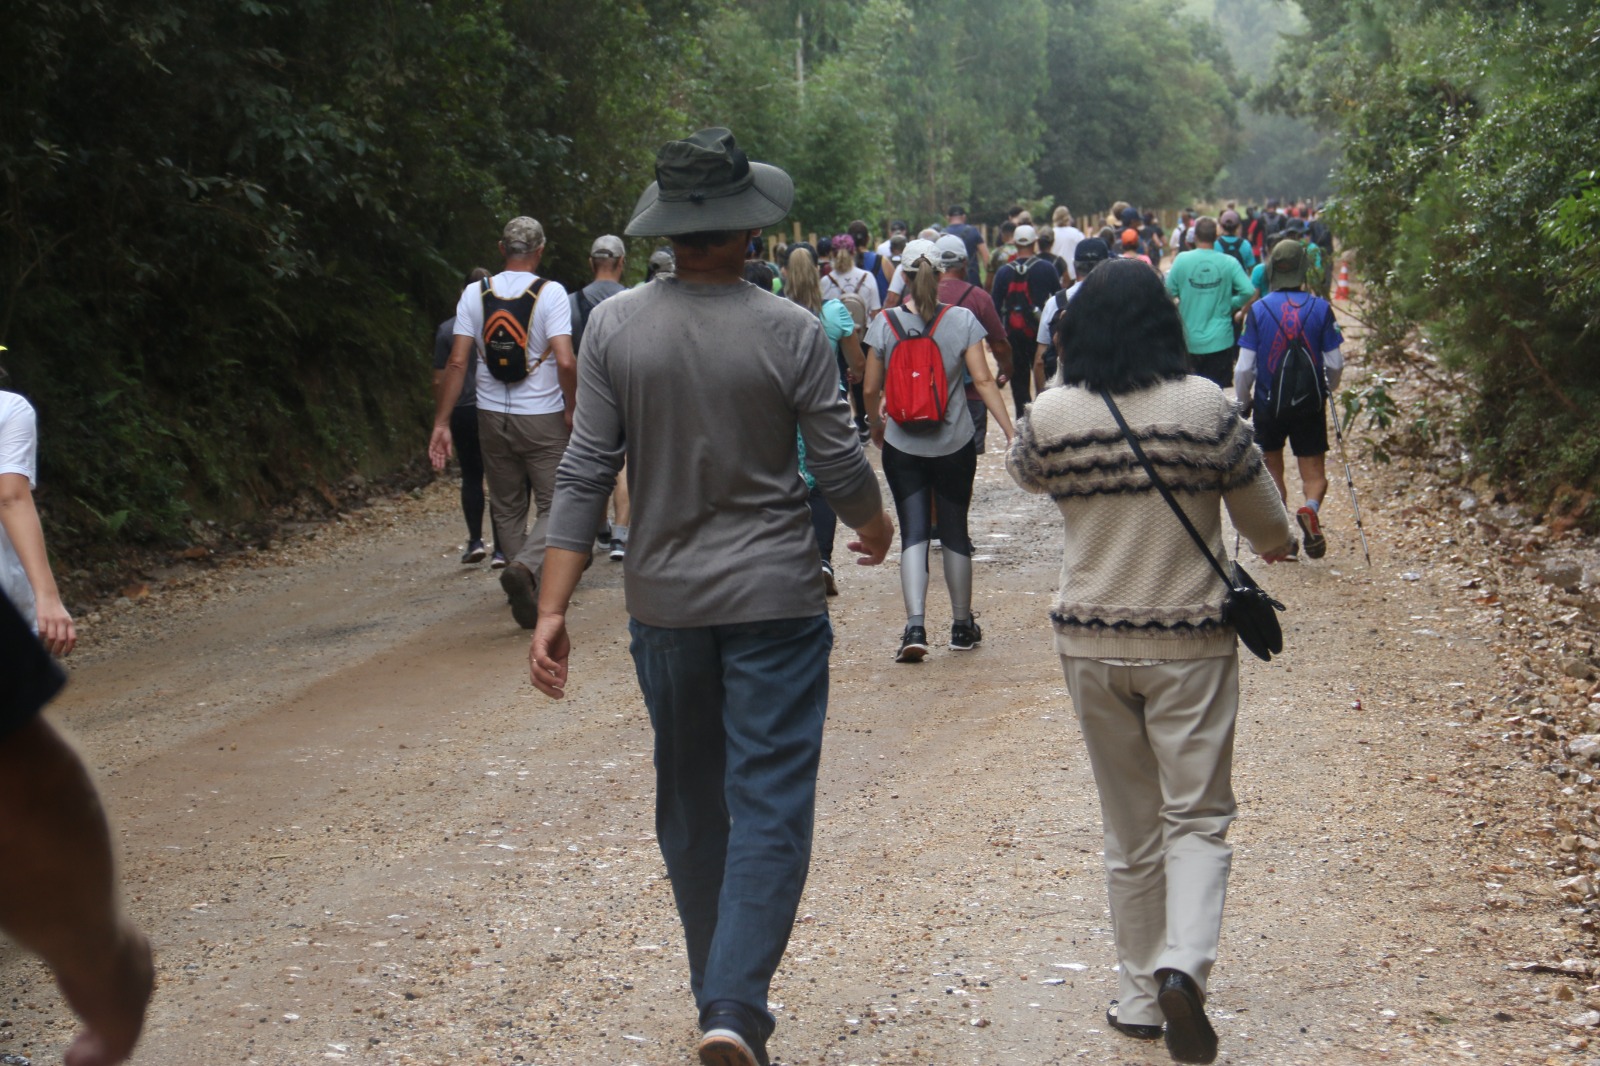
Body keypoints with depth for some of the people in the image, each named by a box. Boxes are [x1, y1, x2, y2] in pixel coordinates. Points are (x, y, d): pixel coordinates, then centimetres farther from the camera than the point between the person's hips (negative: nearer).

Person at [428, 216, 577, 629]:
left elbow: (457, 363, -3)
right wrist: (571, 409, -2)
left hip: (493, 419, 4)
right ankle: (524, 567, -23)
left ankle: (527, 594, 15)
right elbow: (565, 361, -17)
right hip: (543, 419, -4)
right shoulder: (550, 293, -9)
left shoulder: (475, 293, 1)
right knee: (555, 506, 2)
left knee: (507, 509, 14)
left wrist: (441, 422, 0)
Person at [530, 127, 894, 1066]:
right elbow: (841, 463, -5)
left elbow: (586, 475, -6)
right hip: (775, 599, -3)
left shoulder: (614, 326, -5)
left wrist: (554, 609, -4)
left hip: (664, 601, 3)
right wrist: (876, 527, 17)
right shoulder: (791, 332, -11)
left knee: (692, 805, 16)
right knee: (770, 806, -1)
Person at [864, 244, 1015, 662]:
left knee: (913, 533, 1)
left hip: (902, 445, -1)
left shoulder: (885, 323, -4)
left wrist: (876, 424, 18)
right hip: (955, 444, 1)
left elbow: (871, 389, -1)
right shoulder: (962, 320, -4)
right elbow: (983, 381, -10)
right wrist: (1011, 430, -7)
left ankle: (915, 626, -16)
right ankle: (962, 626, 23)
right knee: (955, 531, 12)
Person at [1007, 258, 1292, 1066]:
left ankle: (1139, 997, 20)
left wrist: (1060, 379, 25)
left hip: (1090, 644, 2)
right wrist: (1272, 544, 24)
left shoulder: (1050, 416, -6)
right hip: (1189, 640, -2)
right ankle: (1184, 965, -17)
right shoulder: (1205, 408, -10)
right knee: (1197, 817, 5)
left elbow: (1026, 475, 18)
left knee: (1129, 828, 14)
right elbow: (1266, 524, 1)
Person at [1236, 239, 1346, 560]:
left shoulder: (1258, 309, -9)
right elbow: (1335, 364, -1)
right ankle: (1311, 508, -24)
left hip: (1268, 404, 0)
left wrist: (1242, 402, 9)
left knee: (1271, 473, 17)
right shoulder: (1321, 308, -6)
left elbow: (1244, 367, -8)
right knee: (1314, 473, 6)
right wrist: (1328, 390, 20)